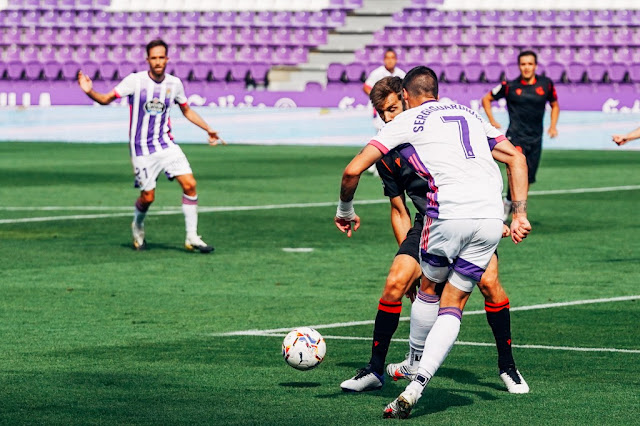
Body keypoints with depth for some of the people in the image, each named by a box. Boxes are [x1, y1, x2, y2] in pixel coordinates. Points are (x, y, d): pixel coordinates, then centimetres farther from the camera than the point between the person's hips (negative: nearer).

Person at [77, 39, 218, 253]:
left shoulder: (174, 83, 1)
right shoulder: (135, 80, -10)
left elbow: (186, 110, 18)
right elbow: (106, 99, -7)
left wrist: (209, 129, 15)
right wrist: (90, 92, -27)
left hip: (166, 144, 3)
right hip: (142, 149, -3)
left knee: (189, 184, -11)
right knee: (148, 196, -2)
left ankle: (192, 237, -2)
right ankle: (137, 226, 33)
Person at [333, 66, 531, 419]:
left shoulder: (406, 121, 11)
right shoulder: (470, 115, 26)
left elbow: (353, 170, 5)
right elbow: (516, 158, 22)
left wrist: (345, 211, 21)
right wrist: (519, 215, 18)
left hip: (449, 215, -4)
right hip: (491, 218, 4)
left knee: (427, 288, 24)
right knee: (453, 306, 8)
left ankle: (414, 363, 32)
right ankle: (416, 385, -4)